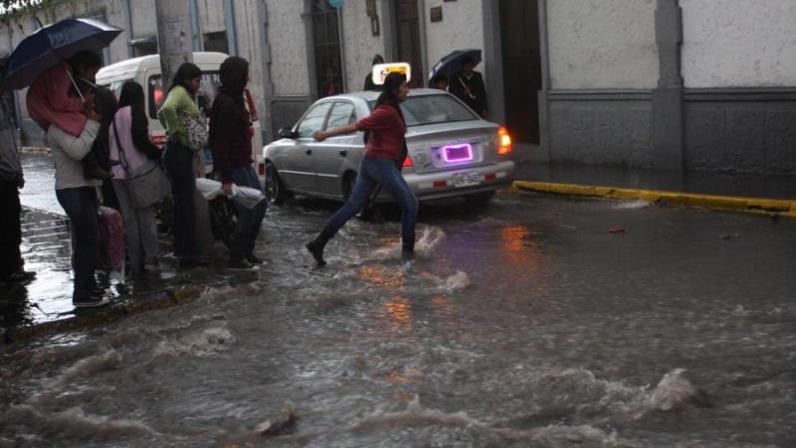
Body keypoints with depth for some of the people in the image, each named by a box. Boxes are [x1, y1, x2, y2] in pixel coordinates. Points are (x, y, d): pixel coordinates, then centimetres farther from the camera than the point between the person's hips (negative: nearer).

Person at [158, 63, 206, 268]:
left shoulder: (183, 94, 18)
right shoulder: (180, 92, -12)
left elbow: (162, 113, 33)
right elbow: (168, 108, -34)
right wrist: (176, 132, -23)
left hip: (181, 153, 10)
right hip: (179, 152, -10)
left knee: (182, 202, 15)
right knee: (186, 204, -8)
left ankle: (182, 250, 22)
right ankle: (188, 253, -5)